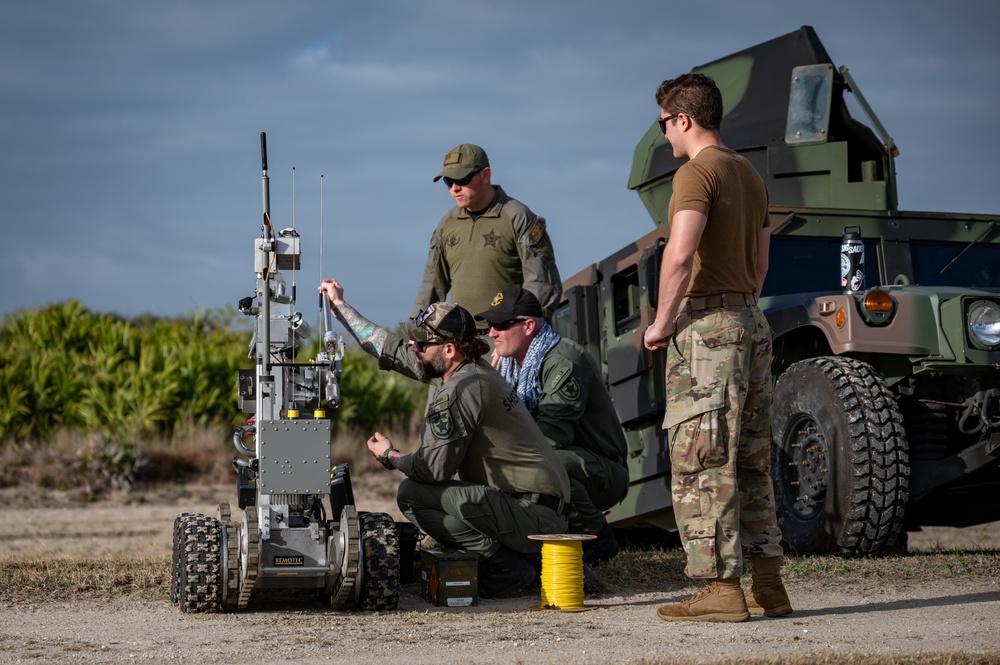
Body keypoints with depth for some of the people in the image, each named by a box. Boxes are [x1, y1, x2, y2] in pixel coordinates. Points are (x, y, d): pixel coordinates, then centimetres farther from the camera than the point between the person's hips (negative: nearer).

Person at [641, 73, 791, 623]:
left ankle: (721, 589, -8)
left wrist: (661, 323, -14)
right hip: (751, 322, 9)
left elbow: (681, 253, -22)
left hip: (705, 326, -9)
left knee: (702, 464, -6)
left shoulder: (697, 172, -11)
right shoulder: (749, 175, 18)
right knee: (750, 463, 12)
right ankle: (767, 586, 13)